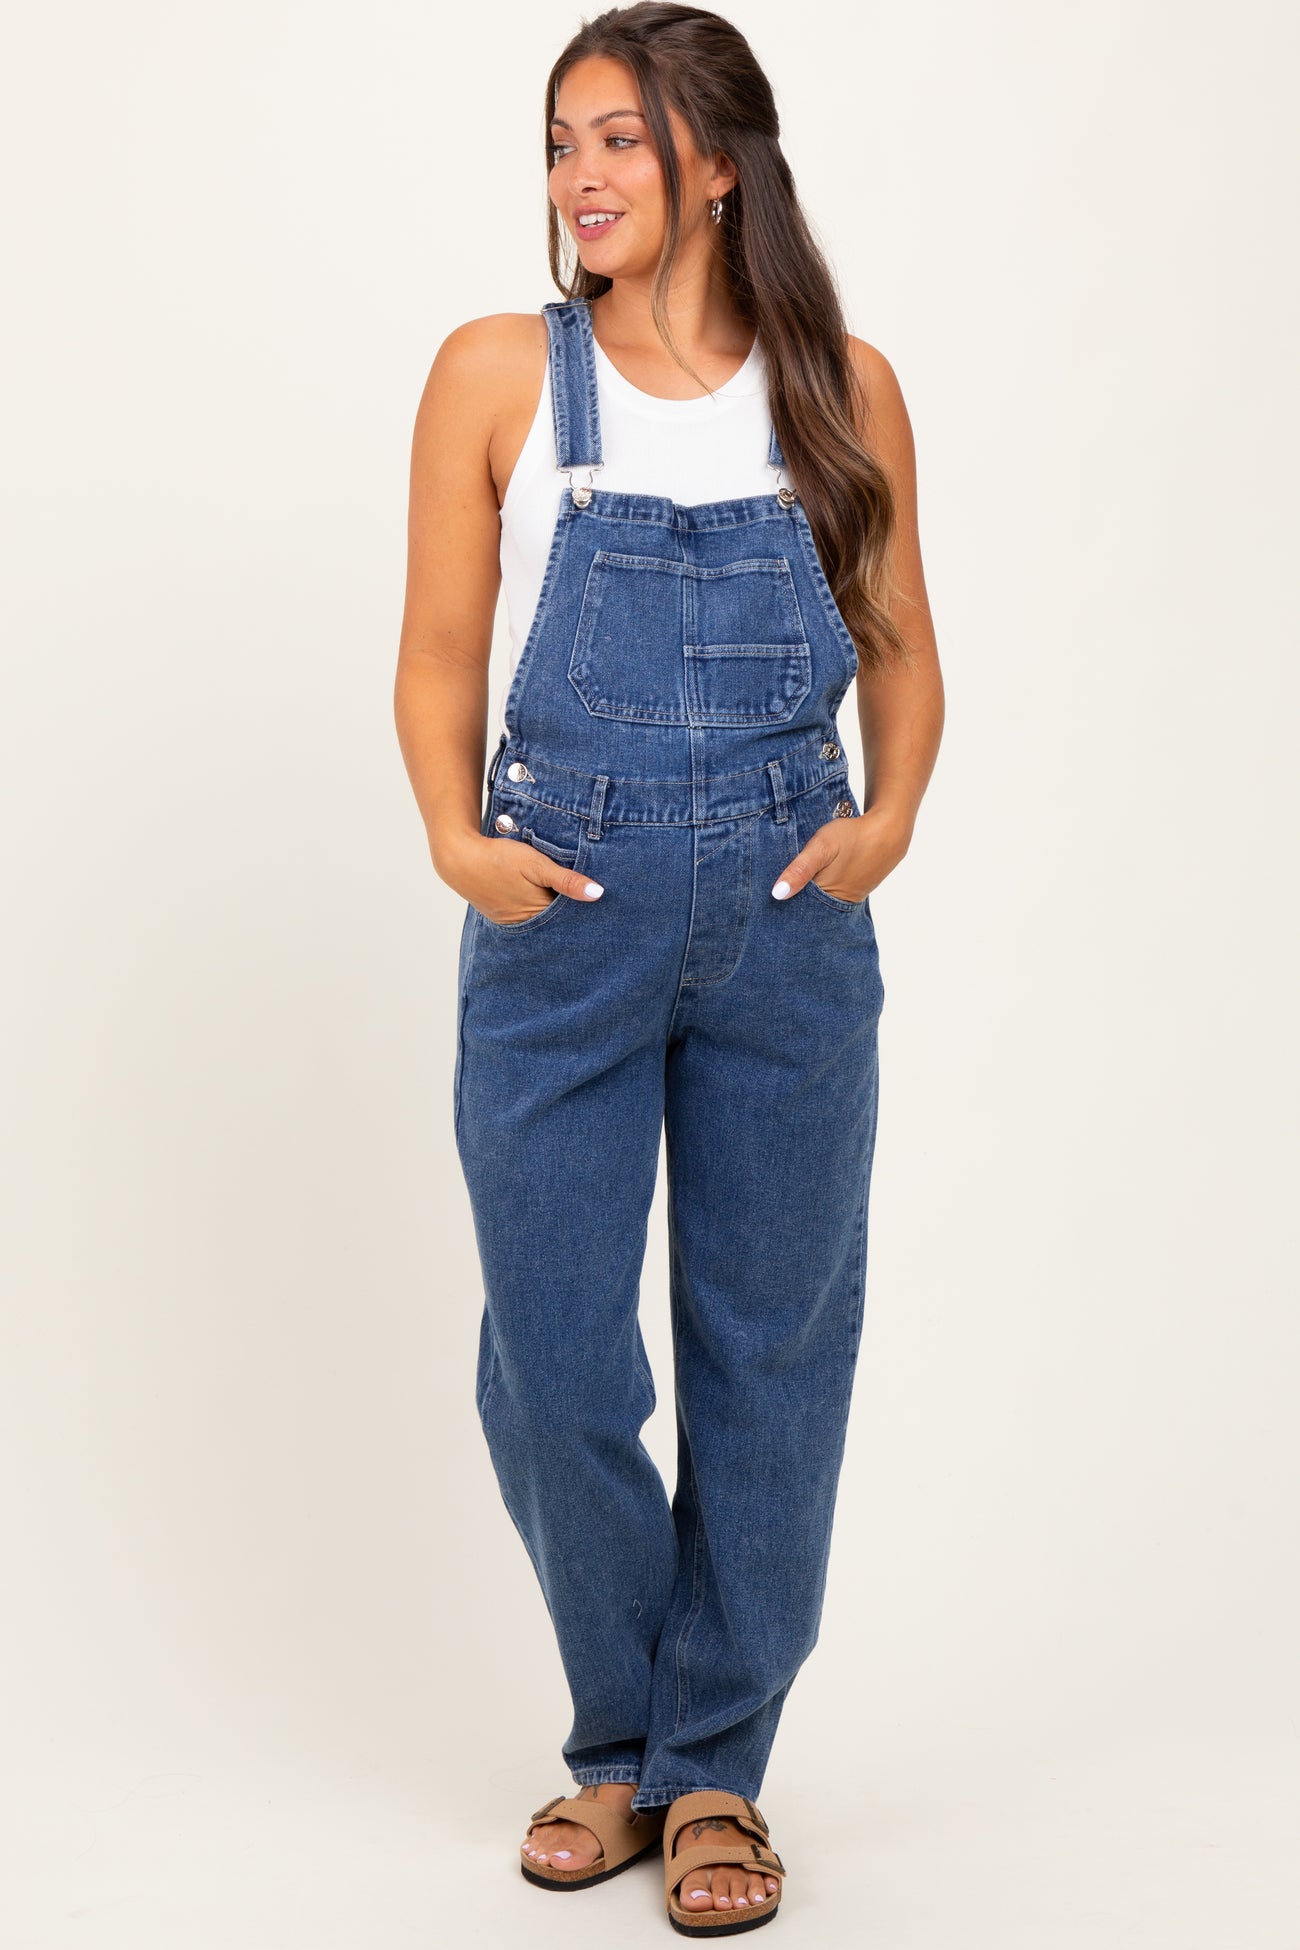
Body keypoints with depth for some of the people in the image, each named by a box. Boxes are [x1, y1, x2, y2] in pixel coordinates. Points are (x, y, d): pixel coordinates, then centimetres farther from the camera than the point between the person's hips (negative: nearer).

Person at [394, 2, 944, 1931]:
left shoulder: (840, 387, 5)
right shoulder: (501, 371, 2)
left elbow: (901, 651, 11)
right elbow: (441, 653, 4)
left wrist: (886, 821, -6)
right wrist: (454, 836, -13)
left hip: (789, 922, 1)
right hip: (564, 914, -1)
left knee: (770, 1348, 7)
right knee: (553, 1359, 3)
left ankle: (718, 1770, 23)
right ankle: (620, 1745, 26)